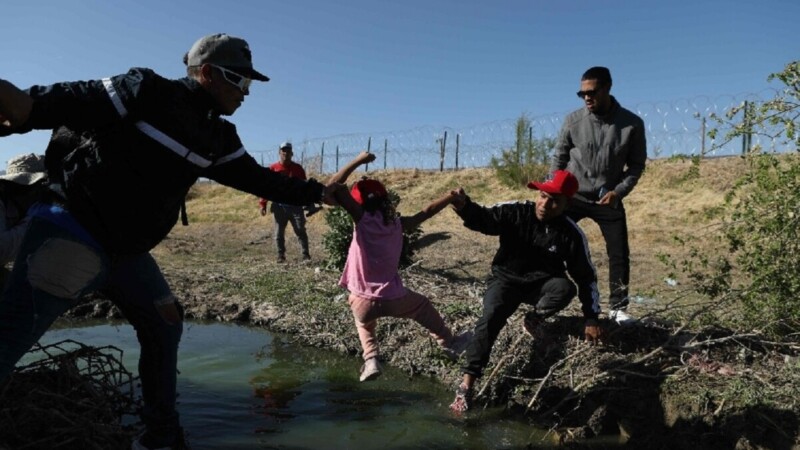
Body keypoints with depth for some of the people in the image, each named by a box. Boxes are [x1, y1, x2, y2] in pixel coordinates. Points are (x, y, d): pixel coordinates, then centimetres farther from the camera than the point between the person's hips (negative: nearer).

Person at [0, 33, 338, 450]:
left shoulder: (218, 137, 10)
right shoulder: (148, 92, -10)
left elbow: (256, 178, 16)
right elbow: (76, 103, -16)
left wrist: (316, 192, 15)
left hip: (127, 250, 8)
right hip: (72, 227, -8)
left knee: (165, 327, 12)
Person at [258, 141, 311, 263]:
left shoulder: (297, 168, 7)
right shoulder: (273, 168, 3)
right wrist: (262, 203, -5)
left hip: (295, 205, 0)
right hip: (279, 206, 0)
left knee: (300, 231, -1)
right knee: (279, 233, 6)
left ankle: (306, 255, 3)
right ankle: (281, 256, 16)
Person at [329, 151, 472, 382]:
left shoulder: (362, 218, -8)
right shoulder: (398, 223, 1)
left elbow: (333, 185, -12)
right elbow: (426, 212, 14)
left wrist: (358, 160, -6)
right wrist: (452, 196, 25)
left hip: (363, 300, -2)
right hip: (393, 297, 2)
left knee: (364, 325, 34)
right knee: (424, 306, 32)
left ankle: (371, 359, 15)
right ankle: (449, 344, 43)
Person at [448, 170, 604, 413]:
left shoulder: (571, 234, -11)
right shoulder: (515, 212, -13)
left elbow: (586, 276, -3)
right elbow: (483, 218, -24)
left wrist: (591, 319, -4)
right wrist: (464, 205, -49)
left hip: (542, 284, 1)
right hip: (506, 279, -1)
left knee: (565, 288, -31)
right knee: (490, 318, -26)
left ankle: (532, 320, -1)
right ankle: (467, 384, -22)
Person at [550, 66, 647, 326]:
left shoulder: (631, 124, -8)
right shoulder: (573, 121, -6)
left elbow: (637, 165, 1)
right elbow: (559, 158, 3)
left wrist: (619, 191, -13)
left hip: (608, 199, 0)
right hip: (573, 196, 0)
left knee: (619, 254, 1)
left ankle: (618, 308, 17)